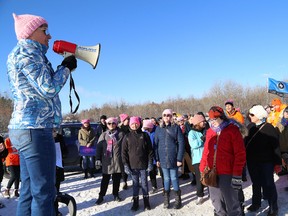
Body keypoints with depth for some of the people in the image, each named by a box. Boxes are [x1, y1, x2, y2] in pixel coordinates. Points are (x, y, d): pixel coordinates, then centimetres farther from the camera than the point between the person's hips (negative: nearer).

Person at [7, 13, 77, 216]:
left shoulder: (25, 53, 23)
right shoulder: (26, 51, -7)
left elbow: (44, 85, 23)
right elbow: (49, 89, -15)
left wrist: (64, 67, 15)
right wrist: (67, 67, -3)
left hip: (25, 129, 10)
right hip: (35, 129, -10)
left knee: (30, 190, 12)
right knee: (44, 191, -7)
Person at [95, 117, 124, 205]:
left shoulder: (121, 134, 1)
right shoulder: (104, 135, 5)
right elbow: (99, 147, 4)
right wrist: (98, 159, -3)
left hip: (117, 160, 0)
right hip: (106, 160, 0)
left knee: (117, 179, 10)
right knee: (105, 179, 5)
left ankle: (116, 194, 27)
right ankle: (101, 196, 15)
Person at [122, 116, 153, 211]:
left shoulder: (145, 135, -1)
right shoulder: (127, 137, 0)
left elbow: (150, 150, 0)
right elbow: (124, 152, 0)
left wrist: (150, 163, -4)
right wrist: (126, 165, -5)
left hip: (143, 165, 0)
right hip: (132, 165, 1)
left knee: (144, 183, 9)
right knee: (135, 184, 10)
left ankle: (146, 201, 22)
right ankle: (135, 202, 21)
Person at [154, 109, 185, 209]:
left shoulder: (176, 127, -3)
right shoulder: (159, 128, 5)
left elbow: (181, 143, -6)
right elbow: (156, 144, 6)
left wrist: (179, 159, -10)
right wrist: (157, 159, 1)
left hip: (173, 158, -2)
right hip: (163, 158, 2)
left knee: (174, 178, 5)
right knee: (166, 178, 11)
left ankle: (178, 199, 21)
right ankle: (166, 200, 23)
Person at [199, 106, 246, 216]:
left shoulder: (232, 130, -7)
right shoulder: (210, 132, 10)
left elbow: (240, 154, -11)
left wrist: (237, 175, -15)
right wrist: (202, 170, 12)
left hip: (227, 175, -5)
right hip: (212, 174, 6)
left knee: (232, 204, 3)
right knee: (217, 204, 17)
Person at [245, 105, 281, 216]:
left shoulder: (269, 128, -15)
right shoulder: (250, 127, 3)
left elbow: (275, 146, -14)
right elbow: (246, 142, 11)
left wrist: (277, 162, -14)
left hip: (266, 162, -5)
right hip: (252, 161, 5)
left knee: (268, 184, 4)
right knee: (256, 184, 19)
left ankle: (273, 207, 21)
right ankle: (256, 203, 36)